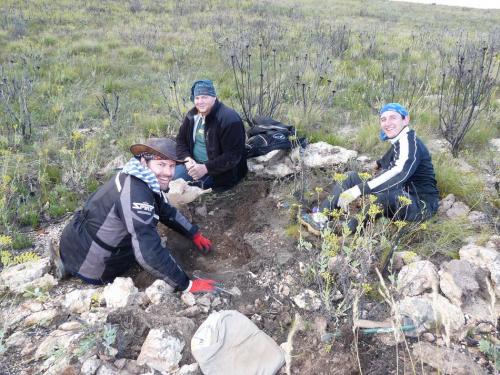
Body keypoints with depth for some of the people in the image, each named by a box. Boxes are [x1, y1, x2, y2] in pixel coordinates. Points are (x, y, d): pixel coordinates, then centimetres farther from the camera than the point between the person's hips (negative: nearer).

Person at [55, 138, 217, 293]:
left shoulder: (148, 183, -3)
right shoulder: (135, 192, -33)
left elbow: (167, 211, 15)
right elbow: (150, 253, -37)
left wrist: (195, 234, 12)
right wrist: (187, 285, -30)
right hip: (86, 262, -8)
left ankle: (69, 262, 28)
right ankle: (70, 267, 13)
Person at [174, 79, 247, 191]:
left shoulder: (229, 119, -20)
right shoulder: (192, 115, 4)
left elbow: (232, 156, -22)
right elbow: (181, 140, 10)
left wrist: (206, 168, -27)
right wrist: (187, 159, -10)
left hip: (220, 172, -6)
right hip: (194, 164, 7)